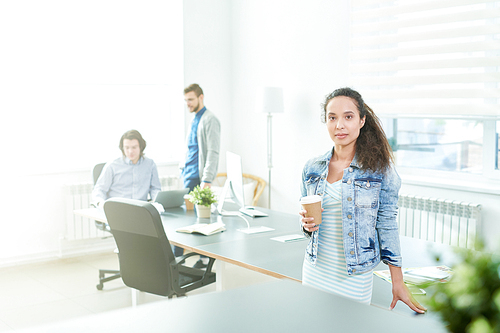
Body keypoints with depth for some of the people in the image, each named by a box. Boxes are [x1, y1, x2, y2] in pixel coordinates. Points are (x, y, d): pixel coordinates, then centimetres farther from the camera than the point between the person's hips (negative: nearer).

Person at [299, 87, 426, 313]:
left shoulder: (378, 168, -7)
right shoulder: (312, 169, 2)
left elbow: (387, 224, -5)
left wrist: (398, 283, -4)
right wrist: (307, 224, -10)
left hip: (354, 278, -3)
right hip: (314, 274, 3)